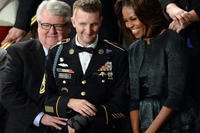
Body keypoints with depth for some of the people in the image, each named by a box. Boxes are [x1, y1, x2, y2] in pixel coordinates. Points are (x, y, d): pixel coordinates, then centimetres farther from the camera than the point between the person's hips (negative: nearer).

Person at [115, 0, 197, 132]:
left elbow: (176, 94, -15)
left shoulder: (172, 41, -10)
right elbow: (134, 96, 6)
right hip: (144, 121, 5)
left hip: (175, 122, -5)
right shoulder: (134, 49, 8)